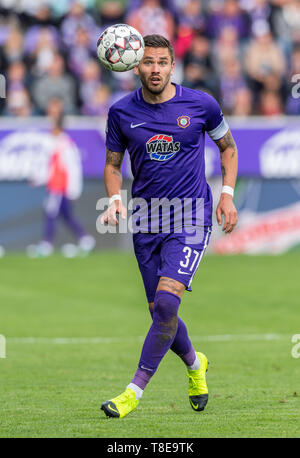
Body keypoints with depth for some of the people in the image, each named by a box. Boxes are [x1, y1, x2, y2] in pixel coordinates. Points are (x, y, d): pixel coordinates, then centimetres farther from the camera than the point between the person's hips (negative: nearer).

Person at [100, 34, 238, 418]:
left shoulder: (200, 105, -4)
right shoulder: (121, 112, 0)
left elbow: (227, 146, 13)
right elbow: (113, 164, 12)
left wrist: (227, 194, 2)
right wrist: (115, 199, -7)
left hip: (191, 217, -3)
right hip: (146, 221, 3)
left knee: (166, 301, -20)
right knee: (160, 312, 6)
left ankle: (134, 391, -16)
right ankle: (195, 364, 38)